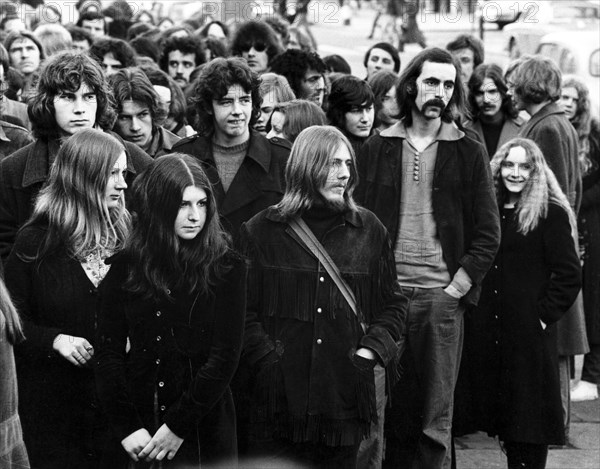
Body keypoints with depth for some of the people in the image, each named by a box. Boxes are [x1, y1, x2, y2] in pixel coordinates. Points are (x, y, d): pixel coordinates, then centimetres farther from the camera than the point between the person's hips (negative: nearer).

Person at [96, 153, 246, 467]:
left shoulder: (226, 268, -5)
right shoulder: (125, 268, 0)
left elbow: (224, 357, -10)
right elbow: (108, 352, -2)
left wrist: (179, 427, -14)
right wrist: (127, 427, -12)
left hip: (204, 426, -2)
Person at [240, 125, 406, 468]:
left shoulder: (369, 230, 9)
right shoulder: (262, 231, 3)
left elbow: (393, 305, 12)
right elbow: (244, 308, 1)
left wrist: (370, 352, -2)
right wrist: (268, 358, -11)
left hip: (346, 393, 2)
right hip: (282, 395, -2)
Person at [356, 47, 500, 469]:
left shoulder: (469, 153, 6)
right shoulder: (377, 149, 10)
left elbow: (488, 234, 3)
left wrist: (457, 287, -6)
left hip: (441, 295, -1)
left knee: (434, 422, -3)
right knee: (389, 413, 3)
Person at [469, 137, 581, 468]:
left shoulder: (551, 214, -5)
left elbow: (569, 276, -8)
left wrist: (544, 314, -12)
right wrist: (477, 312, 9)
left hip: (530, 331, -5)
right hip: (490, 330, 6)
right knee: (499, 410, 8)